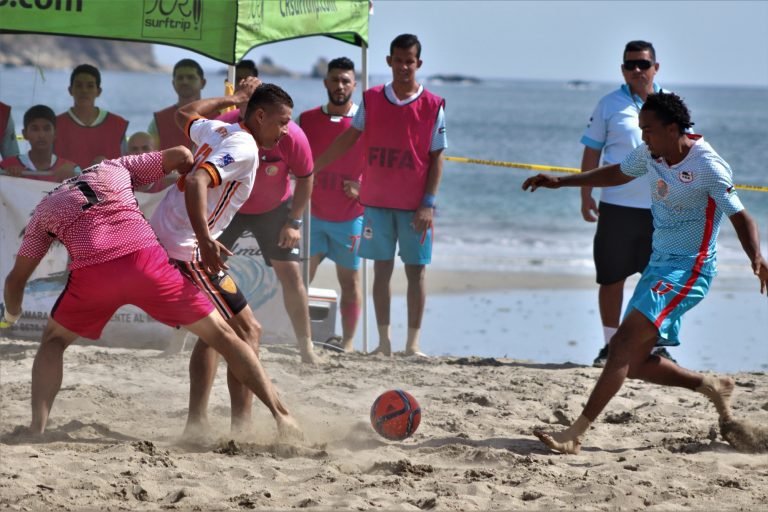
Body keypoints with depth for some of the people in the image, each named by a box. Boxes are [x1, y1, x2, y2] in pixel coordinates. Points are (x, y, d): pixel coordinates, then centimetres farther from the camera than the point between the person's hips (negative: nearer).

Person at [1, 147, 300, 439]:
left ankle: (37, 428, 7)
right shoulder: (116, 168, 31)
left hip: (91, 274, 0)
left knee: (54, 340, 27)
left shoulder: (44, 210, 29)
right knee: (220, 334, 12)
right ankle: (281, 415, 5)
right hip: (145, 258, 0)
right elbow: (179, 155, 24)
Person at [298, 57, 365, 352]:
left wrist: (362, 187, -15)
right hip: (312, 214, 2)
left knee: (350, 280, 3)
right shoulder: (307, 120, 7)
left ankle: (348, 342, 8)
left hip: (350, 216, -2)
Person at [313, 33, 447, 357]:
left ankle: (413, 343, 4)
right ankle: (384, 342, 6)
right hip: (376, 200, 2)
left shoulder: (432, 106, -2)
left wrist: (428, 203, -9)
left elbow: (436, 157, -2)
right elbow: (348, 139, 11)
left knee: (416, 270, 0)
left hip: (414, 205, -2)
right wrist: (311, 169, 8)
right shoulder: (371, 100, 5)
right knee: (382, 269, 3)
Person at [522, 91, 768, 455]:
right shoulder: (650, 153, 3)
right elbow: (619, 173, 24)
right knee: (633, 362, 4)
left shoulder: (708, 167, -19)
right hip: (659, 264, 9)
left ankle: (575, 434, -22)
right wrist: (561, 182, 25)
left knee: (626, 342, -19)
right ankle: (712, 387, 24)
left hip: (689, 270, -9)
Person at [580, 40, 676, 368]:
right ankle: (610, 346, 12)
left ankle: (657, 345, 13)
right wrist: (585, 195, -1)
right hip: (617, 205, -1)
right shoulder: (609, 105, 2)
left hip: (661, 206, 1)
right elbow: (592, 151, 5)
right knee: (611, 277, 3)